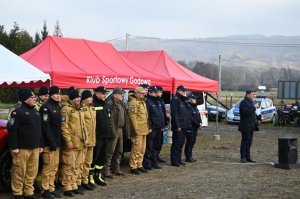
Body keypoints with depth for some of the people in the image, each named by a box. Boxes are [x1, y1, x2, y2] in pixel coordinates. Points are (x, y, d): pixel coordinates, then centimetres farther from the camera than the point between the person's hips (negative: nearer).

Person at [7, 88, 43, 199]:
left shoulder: (36, 112, 17)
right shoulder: (18, 112, -8)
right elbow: (12, 130, -13)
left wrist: (40, 145, 19)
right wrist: (14, 147, -16)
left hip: (34, 148, 7)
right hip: (22, 148, -7)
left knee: (32, 172, 9)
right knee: (19, 172, -2)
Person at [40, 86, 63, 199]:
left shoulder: (57, 106, 15)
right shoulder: (46, 107, -12)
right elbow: (45, 126, -18)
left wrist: (59, 141, 14)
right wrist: (51, 142, -20)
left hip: (57, 142, 8)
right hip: (49, 143, -8)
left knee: (55, 166, 12)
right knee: (48, 166, -5)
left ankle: (51, 188, 19)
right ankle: (45, 190, 3)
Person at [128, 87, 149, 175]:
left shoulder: (142, 102, 19)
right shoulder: (133, 102, -13)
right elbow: (132, 117, -19)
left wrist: (147, 127, 21)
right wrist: (136, 129, -22)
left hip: (144, 130, 10)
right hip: (138, 131, -10)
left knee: (142, 149, 14)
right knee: (136, 148, -7)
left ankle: (139, 165, 23)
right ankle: (133, 167, 0)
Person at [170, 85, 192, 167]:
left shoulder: (183, 101, 20)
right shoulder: (175, 100, -10)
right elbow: (175, 114, -17)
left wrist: (188, 125, 17)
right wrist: (177, 126, -21)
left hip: (184, 126, 9)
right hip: (178, 127, -9)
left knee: (181, 143, 12)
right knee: (176, 143, -6)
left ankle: (178, 159, 19)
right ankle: (174, 161, -2)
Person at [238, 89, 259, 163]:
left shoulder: (251, 102, 16)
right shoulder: (243, 102, -13)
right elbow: (246, 112, -26)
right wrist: (254, 107, -22)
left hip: (251, 126, 9)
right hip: (245, 126, -9)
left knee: (249, 142, 10)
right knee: (244, 141, -4)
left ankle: (248, 157, 15)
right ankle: (243, 157, 1)